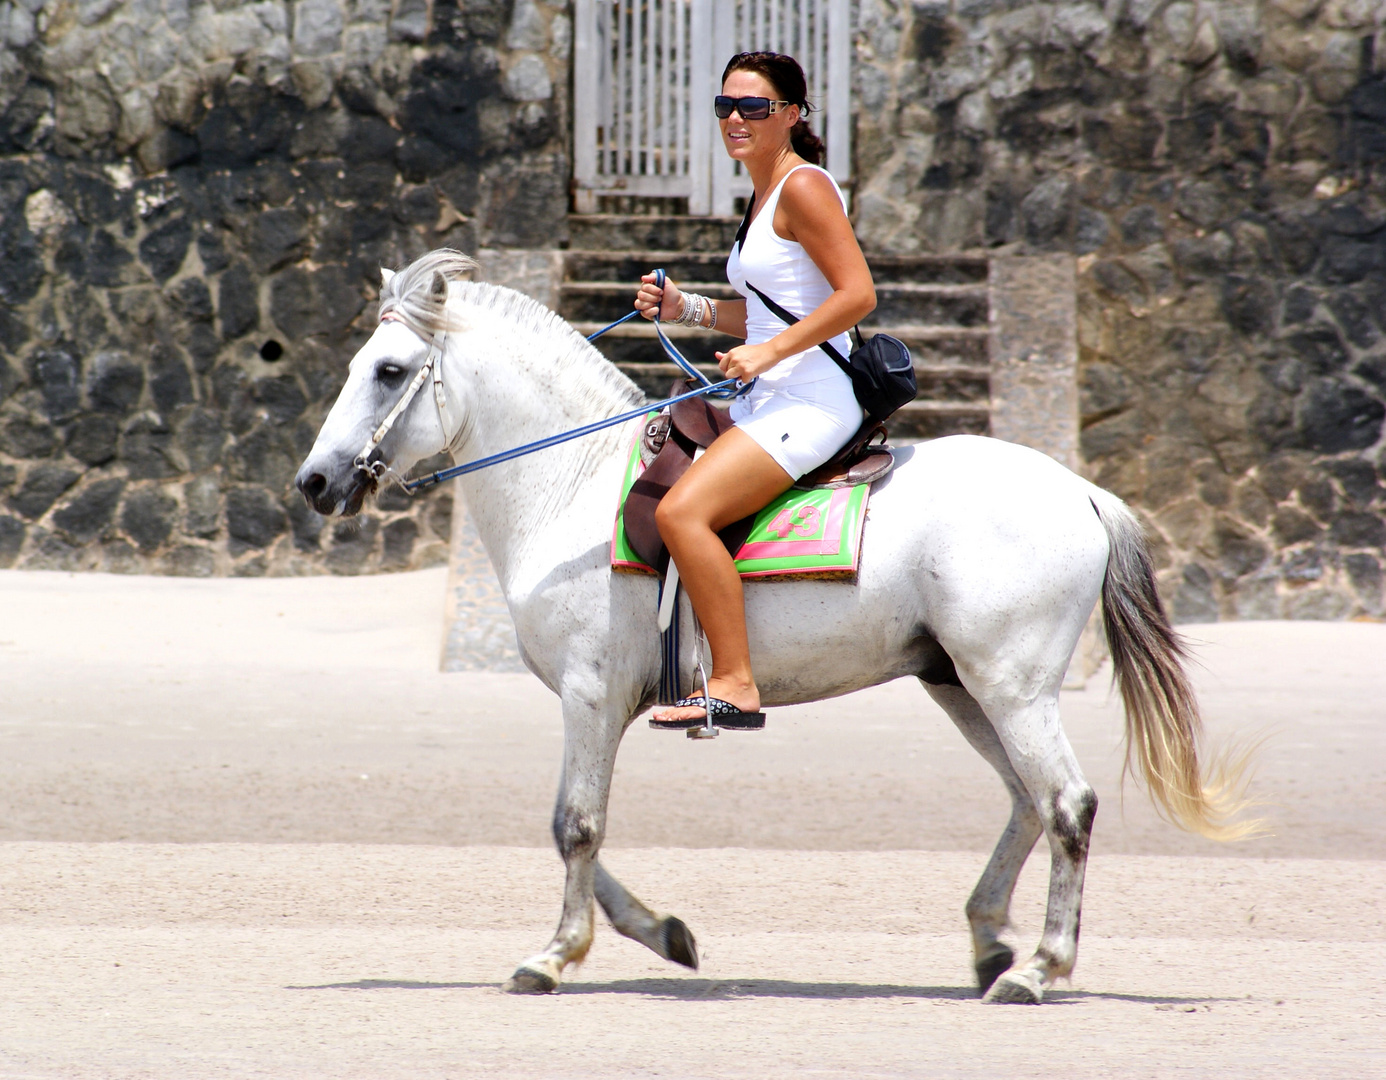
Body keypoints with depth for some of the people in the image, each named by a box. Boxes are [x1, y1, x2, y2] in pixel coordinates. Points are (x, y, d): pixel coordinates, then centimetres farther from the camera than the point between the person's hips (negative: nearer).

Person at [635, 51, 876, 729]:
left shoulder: (803, 187, -12)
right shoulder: (765, 195, 18)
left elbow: (857, 294, -20)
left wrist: (768, 352, -22)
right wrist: (683, 309, 12)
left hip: (810, 402, -11)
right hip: (769, 403, 11)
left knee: (682, 511, -25)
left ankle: (734, 685, -26)